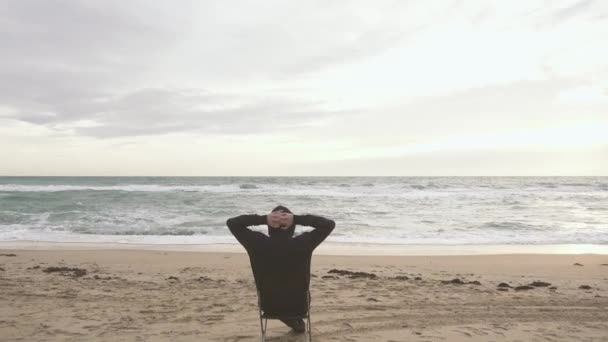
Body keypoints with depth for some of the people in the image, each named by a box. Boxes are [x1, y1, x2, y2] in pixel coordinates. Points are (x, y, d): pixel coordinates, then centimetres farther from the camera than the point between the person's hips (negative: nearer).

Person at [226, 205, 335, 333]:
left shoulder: (258, 243, -20)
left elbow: (231, 222, -8)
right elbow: (329, 224, -12)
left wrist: (263, 219, -20)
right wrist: (297, 218, -21)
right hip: (299, 307, -1)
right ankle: (297, 322, 52)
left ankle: (294, 322, 44)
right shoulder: (303, 243, -23)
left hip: (269, 307, 1)